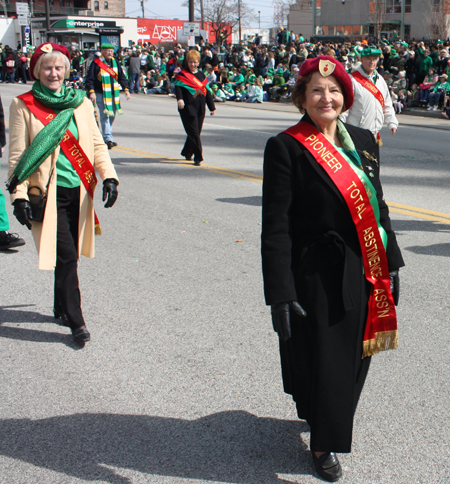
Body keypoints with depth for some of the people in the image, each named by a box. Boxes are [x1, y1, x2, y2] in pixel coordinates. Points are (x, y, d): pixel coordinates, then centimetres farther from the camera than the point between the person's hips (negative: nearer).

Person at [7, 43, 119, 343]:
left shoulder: (81, 103, 10)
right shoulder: (23, 105, 0)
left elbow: (97, 144, 11)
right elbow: (17, 155, -1)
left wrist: (109, 176, -3)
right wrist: (19, 195, -8)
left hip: (79, 191, 4)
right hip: (48, 192, -4)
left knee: (70, 254, 12)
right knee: (66, 256, -8)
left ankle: (62, 308, 33)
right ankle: (76, 321, 2)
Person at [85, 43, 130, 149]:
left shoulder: (115, 63, 11)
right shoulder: (96, 63, -5)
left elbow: (122, 77, 16)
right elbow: (89, 79, -7)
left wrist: (126, 89, 7)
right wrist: (91, 91, -18)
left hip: (113, 93, 6)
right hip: (101, 94, -6)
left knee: (112, 115, 10)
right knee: (104, 115, -12)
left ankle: (107, 135, 25)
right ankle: (108, 139, -12)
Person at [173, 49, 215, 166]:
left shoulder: (201, 75, 15)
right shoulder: (182, 74, 0)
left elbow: (207, 91, 18)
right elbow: (178, 87, -15)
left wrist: (212, 107, 18)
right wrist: (179, 99, -34)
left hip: (200, 108, 5)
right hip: (188, 107, -5)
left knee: (196, 131, 10)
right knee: (193, 132, -10)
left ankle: (187, 153, 29)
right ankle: (198, 157, -9)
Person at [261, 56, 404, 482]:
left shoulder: (363, 141, 7)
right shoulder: (286, 148, -11)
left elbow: (377, 207, 14)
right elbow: (275, 227, -14)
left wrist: (390, 264, 12)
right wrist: (280, 294, -18)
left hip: (365, 273, 6)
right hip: (318, 279, -6)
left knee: (355, 357, 18)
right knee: (322, 361, 6)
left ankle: (335, 420, 46)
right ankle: (323, 443, 29)